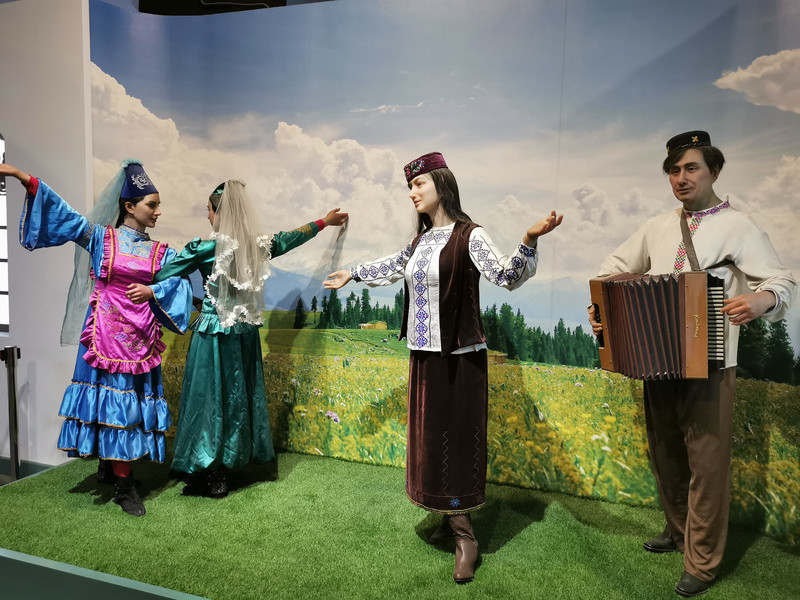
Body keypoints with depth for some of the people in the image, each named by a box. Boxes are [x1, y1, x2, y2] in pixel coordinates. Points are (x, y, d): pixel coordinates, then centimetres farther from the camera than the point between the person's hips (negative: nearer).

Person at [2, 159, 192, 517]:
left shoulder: (161, 253, 8)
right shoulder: (101, 237, 2)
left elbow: (180, 287, 1)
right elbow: (65, 214, -4)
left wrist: (152, 292, -15)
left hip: (141, 338, 3)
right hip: (106, 332, -3)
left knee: (134, 400, 5)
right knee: (111, 398, -2)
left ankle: (110, 465, 26)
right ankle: (123, 484, 7)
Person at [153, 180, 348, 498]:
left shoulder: (205, 248, -13)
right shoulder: (260, 244, 0)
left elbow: (162, 275, -7)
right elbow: (292, 237, 18)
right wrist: (324, 221, 34)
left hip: (214, 332, -5)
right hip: (245, 332, 5)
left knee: (209, 398, 4)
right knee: (239, 394, 14)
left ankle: (210, 474, 12)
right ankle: (226, 466, 27)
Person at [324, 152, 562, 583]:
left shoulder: (469, 236, -12)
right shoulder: (421, 239, 9)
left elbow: (507, 276, -22)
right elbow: (394, 267, 27)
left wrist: (529, 240, -39)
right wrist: (353, 274, 38)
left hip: (459, 356, -7)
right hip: (424, 354, 7)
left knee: (456, 439, -1)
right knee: (431, 439, 13)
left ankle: (465, 538, 13)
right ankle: (452, 520, 29)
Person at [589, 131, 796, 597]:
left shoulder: (737, 227, -4)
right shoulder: (658, 227, 10)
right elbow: (617, 266, 18)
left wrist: (762, 299, -29)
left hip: (709, 367, -5)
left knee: (707, 463, 3)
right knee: (665, 454, 18)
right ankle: (678, 530, 40)